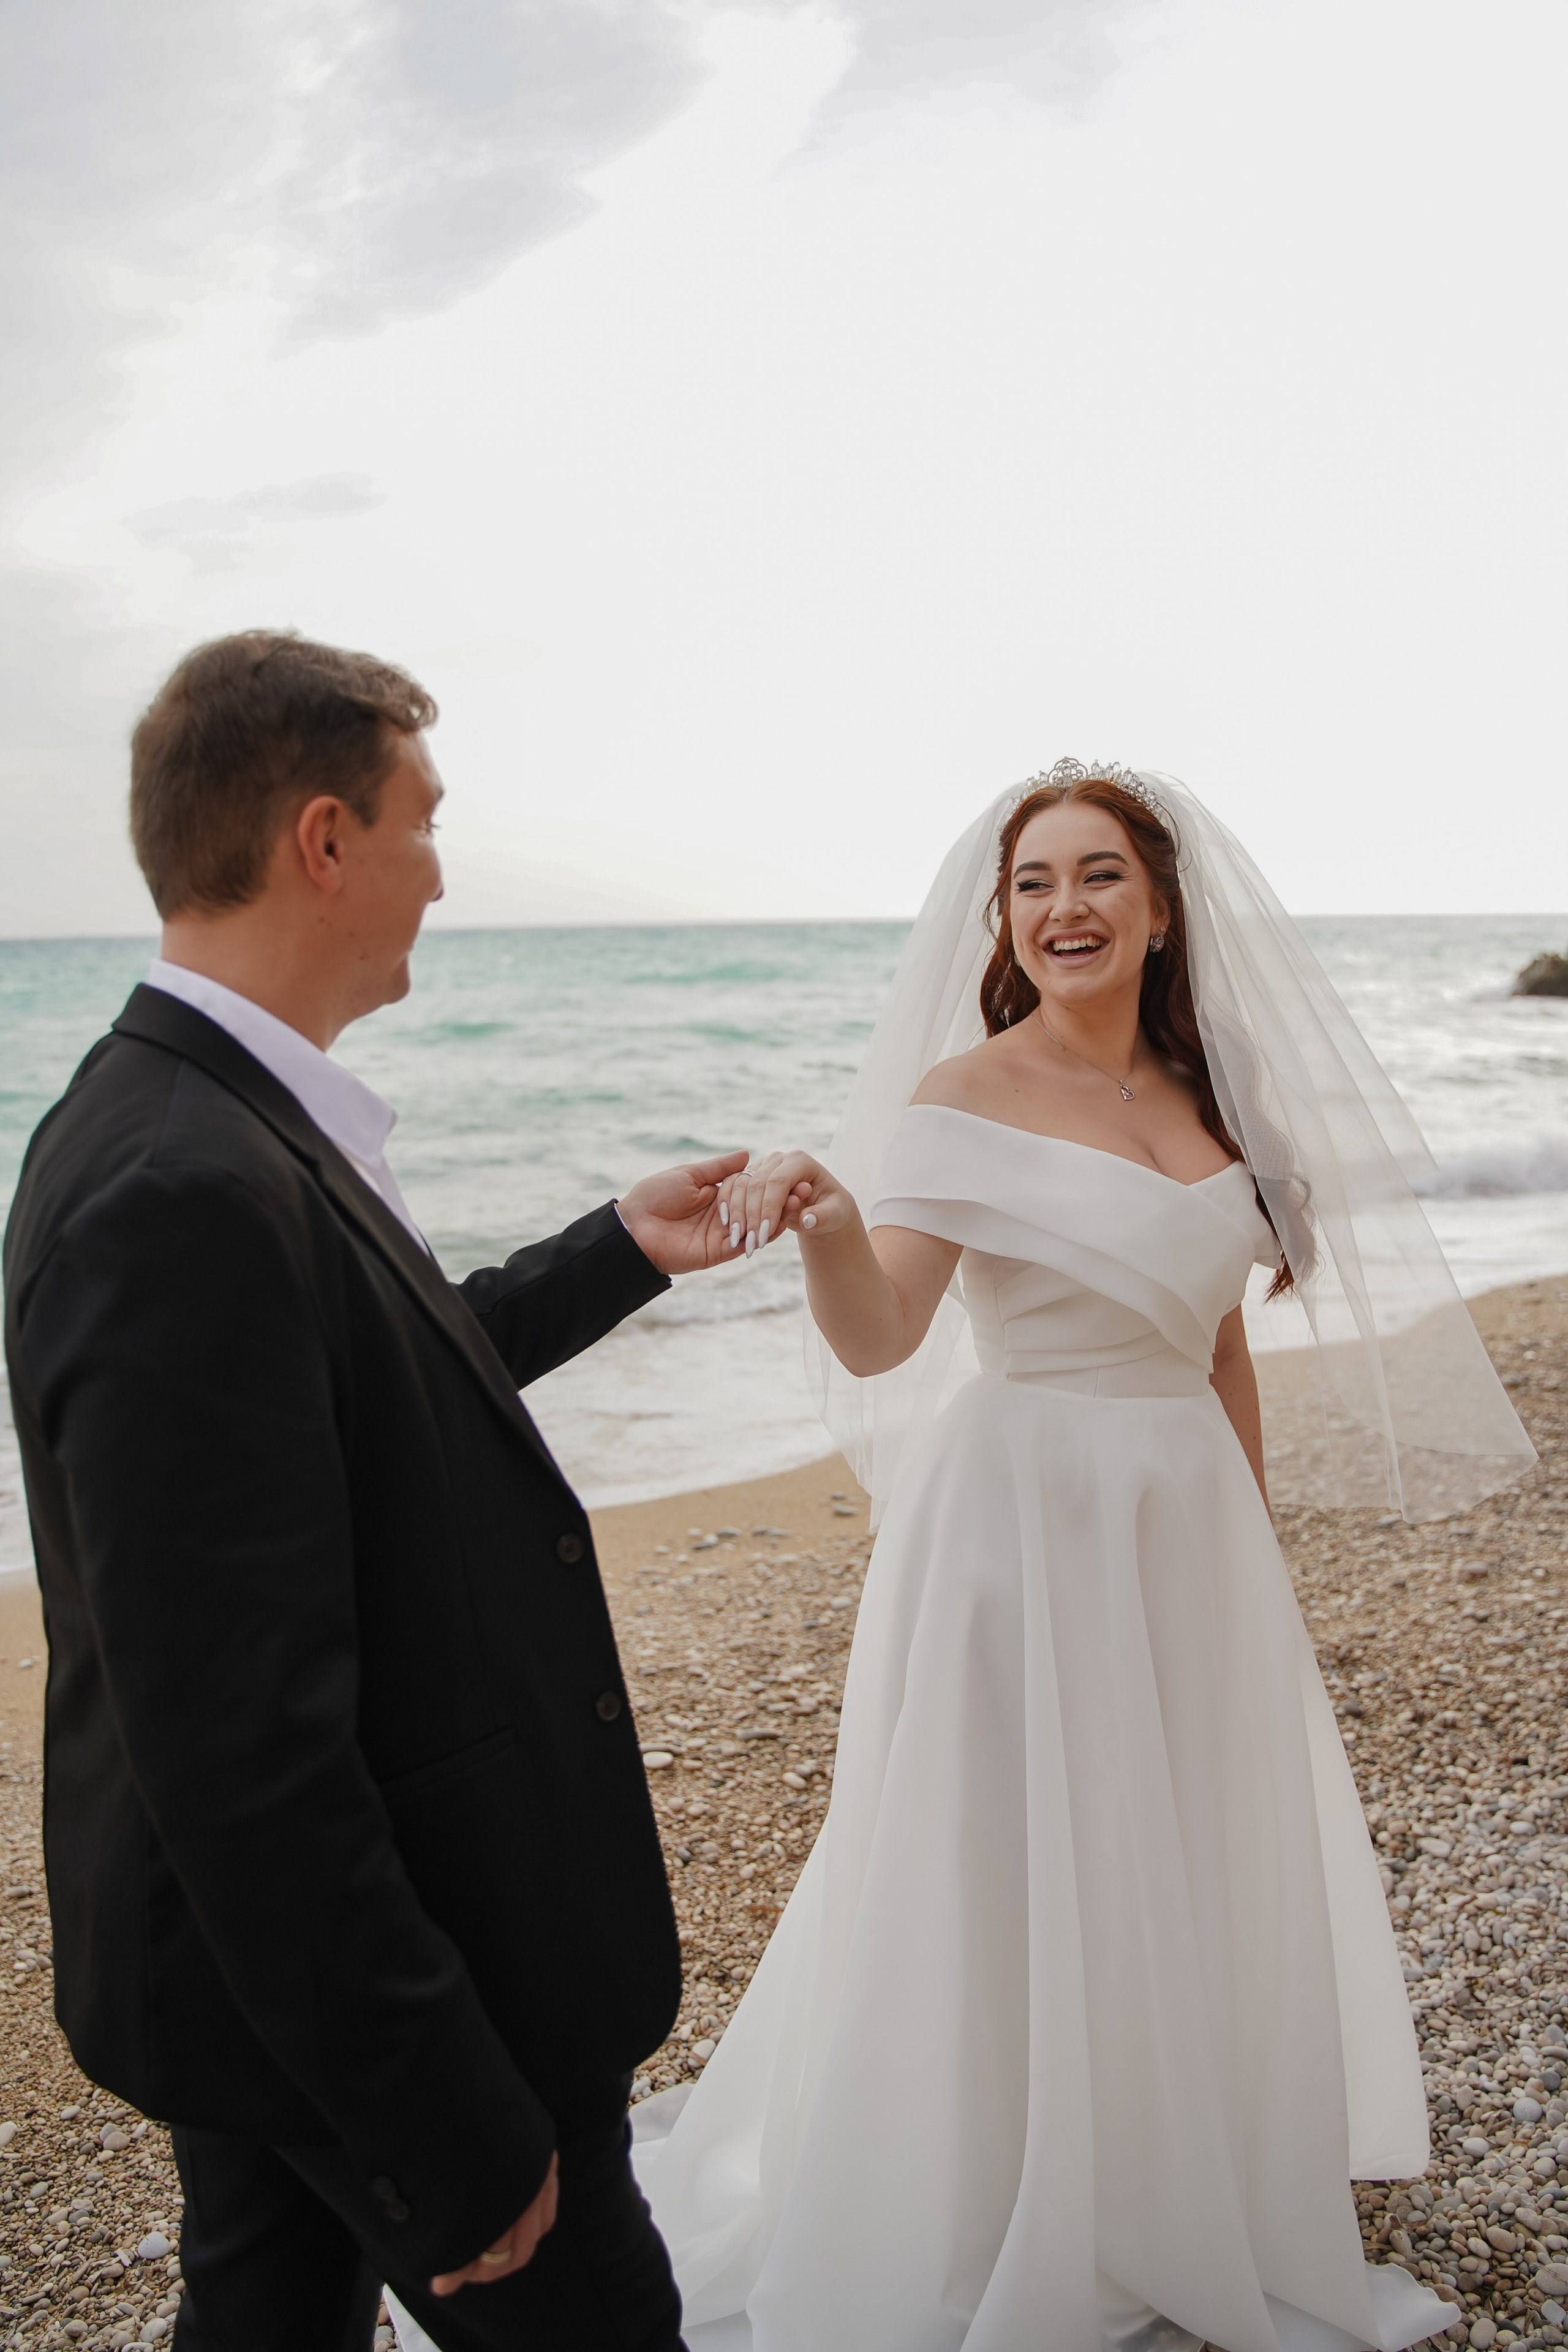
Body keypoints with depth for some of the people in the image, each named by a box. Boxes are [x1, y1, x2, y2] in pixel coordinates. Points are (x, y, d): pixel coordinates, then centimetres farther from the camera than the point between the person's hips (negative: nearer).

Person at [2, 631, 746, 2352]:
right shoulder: (187, 1197, -30)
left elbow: (378, 1380, 16)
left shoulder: (187, 1122, 2)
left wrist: (618, 1252, 21)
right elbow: (246, 1755, -31)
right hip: (356, 1977, -9)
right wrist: (448, 2136, -23)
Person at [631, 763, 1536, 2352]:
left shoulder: (1208, 1099, 7)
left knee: (1192, 1875, 17)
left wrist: (1251, 1542, 14)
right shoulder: (965, 1094, -11)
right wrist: (826, 1224, -41)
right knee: (1026, 1886, 5)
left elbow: (1218, 1343, 14)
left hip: (1192, 1527, 6)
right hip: (1027, 1519, -6)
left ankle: (1177, 2206, 41)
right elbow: (881, 1340, -22)